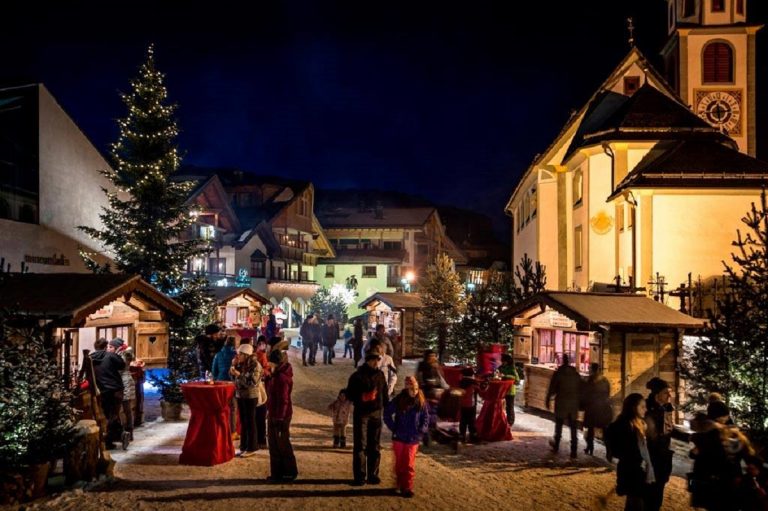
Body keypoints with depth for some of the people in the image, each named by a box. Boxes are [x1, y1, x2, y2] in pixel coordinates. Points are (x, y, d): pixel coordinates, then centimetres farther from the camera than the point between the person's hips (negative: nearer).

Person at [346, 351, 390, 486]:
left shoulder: (380, 375, 7)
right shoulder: (357, 376, -5)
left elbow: (385, 394, 14)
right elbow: (349, 395, -3)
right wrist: (361, 398, -20)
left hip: (376, 414, 4)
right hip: (361, 414, -4)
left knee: (375, 446, 8)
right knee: (360, 446, -2)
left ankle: (373, 475, 17)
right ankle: (359, 476, 4)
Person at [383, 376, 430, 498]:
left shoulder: (421, 402, -3)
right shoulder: (398, 400, -8)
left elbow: (426, 417, 8)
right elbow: (387, 413, 0)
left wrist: (422, 430, -4)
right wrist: (394, 428, -4)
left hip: (413, 439, 0)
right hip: (399, 437, 0)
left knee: (409, 465, 0)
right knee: (399, 463, 11)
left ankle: (407, 487, 8)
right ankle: (399, 485, 26)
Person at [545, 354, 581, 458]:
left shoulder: (558, 373, -8)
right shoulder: (576, 374, 3)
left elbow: (552, 388, -8)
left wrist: (548, 399, 3)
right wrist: (580, 402, 18)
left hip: (561, 403, -2)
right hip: (574, 403, 2)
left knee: (559, 424, 14)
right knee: (573, 426, 3)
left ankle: (556, 446, 26)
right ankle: (574, 450, -1)